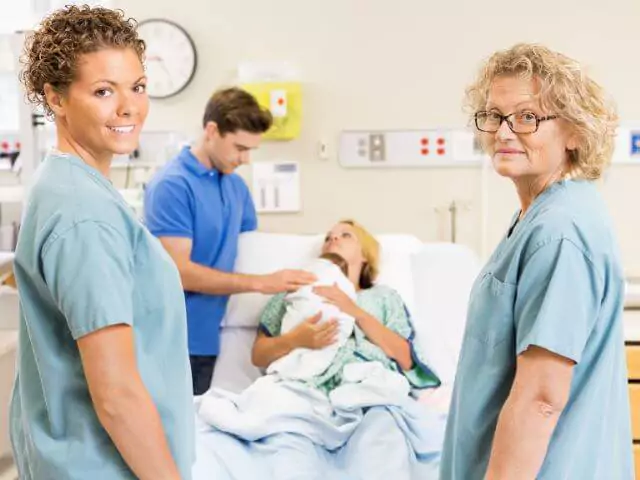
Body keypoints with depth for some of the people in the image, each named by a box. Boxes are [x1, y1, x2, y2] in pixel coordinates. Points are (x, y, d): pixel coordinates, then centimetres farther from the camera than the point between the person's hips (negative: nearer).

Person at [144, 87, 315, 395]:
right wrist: (261, 283, -20)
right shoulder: (172, 185, -15)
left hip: (207, 338, 7)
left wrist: (289, 275, 1)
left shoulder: (237, 186, 9)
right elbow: (179, 271, -20)